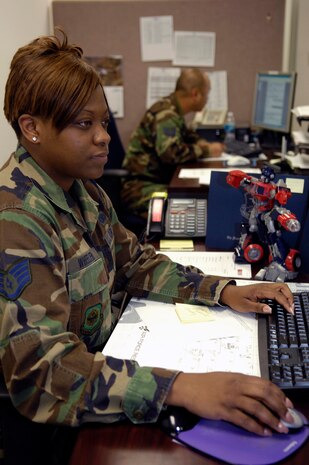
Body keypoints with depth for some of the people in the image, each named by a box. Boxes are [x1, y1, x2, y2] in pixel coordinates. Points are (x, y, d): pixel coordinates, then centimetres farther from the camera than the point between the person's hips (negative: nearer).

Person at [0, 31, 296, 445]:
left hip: (106, 355, 7)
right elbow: (40, 371, -32)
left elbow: (136, 264, 10)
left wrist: (224, 291, -4)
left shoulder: (84, 193, 3)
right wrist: (182, 388, -42)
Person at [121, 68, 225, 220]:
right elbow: (172, 153, -30)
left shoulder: (173, 110, 12)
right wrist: (206, 151, -15)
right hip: (141, 187, -10)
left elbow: (185, 135, 31)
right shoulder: (166, 113, -16)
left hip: (159, 179, 10)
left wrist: (205, 144, 9)